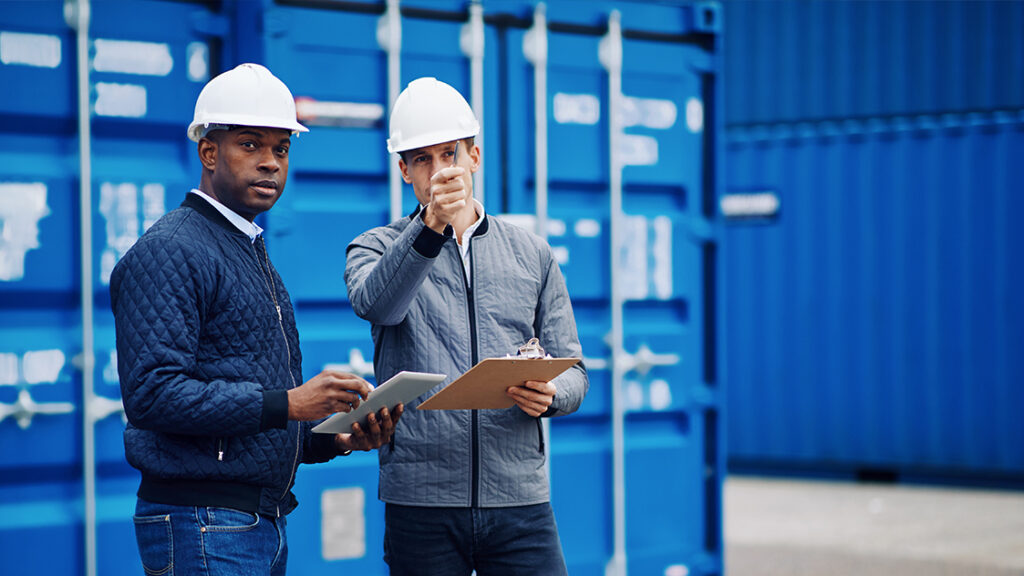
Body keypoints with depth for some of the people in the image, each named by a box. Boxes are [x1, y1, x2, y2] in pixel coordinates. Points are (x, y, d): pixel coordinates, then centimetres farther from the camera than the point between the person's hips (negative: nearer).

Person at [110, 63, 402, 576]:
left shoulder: (253, 254, 21)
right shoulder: (168, 252, -10)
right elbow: (152, 393, -21)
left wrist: (336, 438, 5)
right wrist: (286, 404, -23)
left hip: (266, 524, 9)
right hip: (201, 527, -9)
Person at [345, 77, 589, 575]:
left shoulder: (533, 256, 14)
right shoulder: (377, 249, 6)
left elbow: (572, 370, 14)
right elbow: (376, 303, -18)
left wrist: (548, 395, -10)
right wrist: (430, 226, -34)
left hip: (520, 499, 2)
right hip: (420, 501, -2)